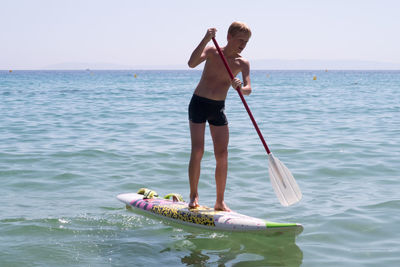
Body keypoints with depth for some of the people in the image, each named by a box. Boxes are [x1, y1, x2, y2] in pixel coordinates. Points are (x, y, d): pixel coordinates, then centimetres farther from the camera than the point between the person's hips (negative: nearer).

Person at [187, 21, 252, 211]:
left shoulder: (242, 63, -1)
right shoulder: (212, 51, -8)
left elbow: (248, 89, -14)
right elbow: (192, 63, -26)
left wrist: (240, 88, -37)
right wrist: (206, 39, -34)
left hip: (218, 108, 3)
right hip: (199, 104, -3)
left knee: (222, 155, 0)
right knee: (197, 151, -10)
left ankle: (220, 202, 8)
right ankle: (193, 196, 3)